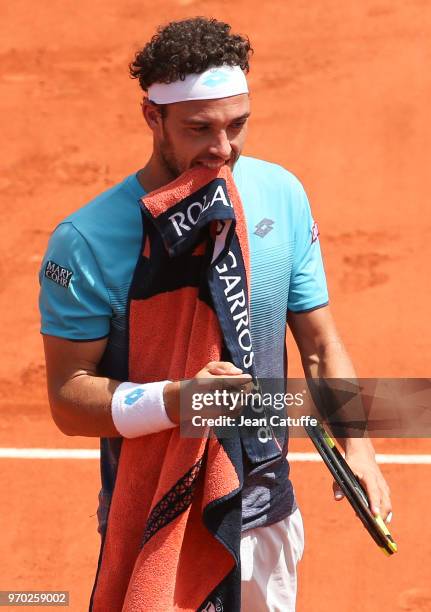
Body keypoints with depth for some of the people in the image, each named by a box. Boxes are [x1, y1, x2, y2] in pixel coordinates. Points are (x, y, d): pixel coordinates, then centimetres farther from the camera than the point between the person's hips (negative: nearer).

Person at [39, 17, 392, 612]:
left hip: (270, 515, 4)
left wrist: (355, 445, -13)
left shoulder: (281, 194, -5)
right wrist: (175, 400, -33)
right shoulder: (86, 240, -18)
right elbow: (68, 397, -17)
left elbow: (320, 344, 2)